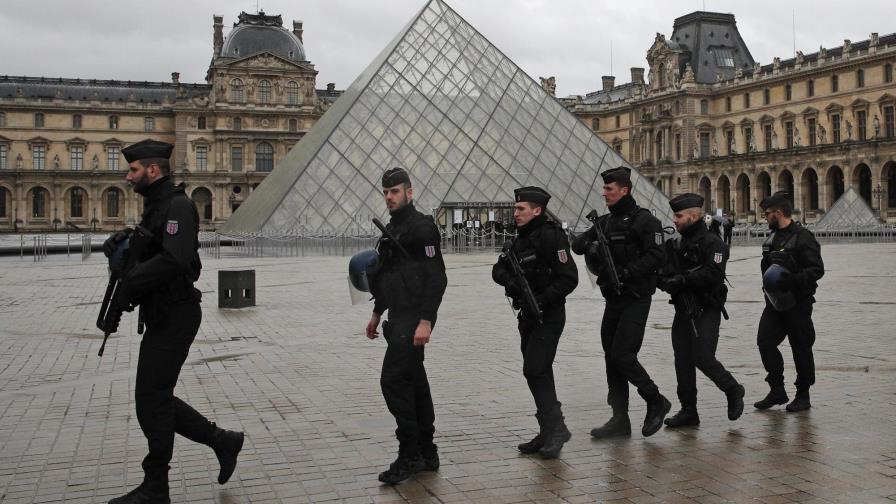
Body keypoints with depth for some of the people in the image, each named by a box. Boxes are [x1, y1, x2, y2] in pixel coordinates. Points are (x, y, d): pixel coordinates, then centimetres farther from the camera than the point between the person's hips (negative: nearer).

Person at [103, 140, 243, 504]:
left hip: (174, 319, -10)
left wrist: (128, 285, -21)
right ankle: (222, 441, 23)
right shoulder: (155, 206, 17)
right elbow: (146, 255, 19)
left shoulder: (177, 206, -15)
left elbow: (174, 260, -28)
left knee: (152, 399, -2)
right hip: (162, 318, 10)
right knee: (156, 398, 13)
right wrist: (121, 243, -1)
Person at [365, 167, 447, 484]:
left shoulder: (422, 227, -12)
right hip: (399, 316, 10)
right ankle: (426, 453, 20)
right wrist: (377, 313, 26)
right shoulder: (392, 229, 17)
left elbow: (436, 278, -18)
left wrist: (426, 321, -24)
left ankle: (410, 455, -4)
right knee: (413, 381, 12)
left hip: (414, 318, -10)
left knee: (393, 379, -13)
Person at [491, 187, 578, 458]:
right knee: (537, 373, 11)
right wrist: (509, 280, -13)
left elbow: (569, 278, -20)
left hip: (549, 315, -9)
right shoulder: (520, 241, 13)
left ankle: (555, 428, -7)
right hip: (528, 315, 9)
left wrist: (541, 301, -24)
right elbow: (498, 269, 9)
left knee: (536, 369, -15)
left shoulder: (551, 237, -15)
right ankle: (549, 434, 20)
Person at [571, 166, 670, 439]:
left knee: (622, 355, -13)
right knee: (612, 357, 7)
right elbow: (577, 243, 10)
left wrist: (627, 272, -24)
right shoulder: (605, 222, 14)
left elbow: (657, 256, -18)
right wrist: (589, 245, -12)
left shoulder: (644, 220, -9)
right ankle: (620, 420, 14)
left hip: (635, 299, -8)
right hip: (613, 299, 8)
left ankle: (656, 402, 8)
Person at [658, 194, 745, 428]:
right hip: (683, 311, 7)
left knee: (703, 357, -13)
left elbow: (713, 275, -23)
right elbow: (665, 272, 16)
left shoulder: (712, 243, -9)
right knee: (683, 361, 5)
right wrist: (666, 279, -6)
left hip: (706, 311, -7)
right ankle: (688, 411, 13)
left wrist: (683, 279, -23)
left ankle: (733, 391, 13)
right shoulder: (677, 245, 16)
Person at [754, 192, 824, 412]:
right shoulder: (772, 238, 13)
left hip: (797, 303, -8)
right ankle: (777, 391, 11)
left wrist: (792, 280, -30)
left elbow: (817, 269, -19)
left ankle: (803, 396, 15)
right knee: (765, 342, 0)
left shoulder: (803, 237, -13)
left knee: (801, 349, 3)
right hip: (774, 302, 8)